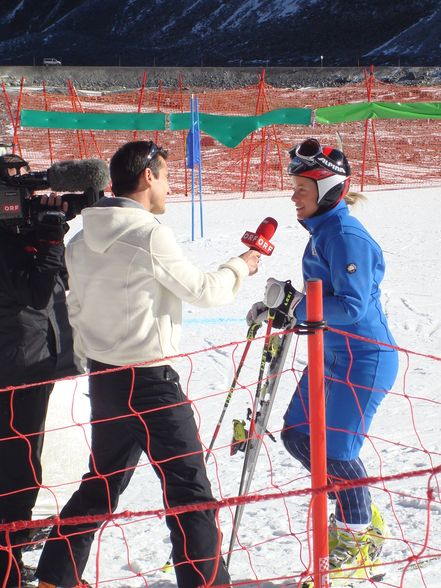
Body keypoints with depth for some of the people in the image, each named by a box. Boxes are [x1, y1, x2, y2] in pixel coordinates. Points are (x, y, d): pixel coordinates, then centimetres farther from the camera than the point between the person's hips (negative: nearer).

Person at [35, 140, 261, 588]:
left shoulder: (81, 241, 7)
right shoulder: (149, 235, -16)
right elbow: (201, 290, -7)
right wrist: (240, 267, 10)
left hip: (104, 378, 8)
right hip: (149, 380, -8)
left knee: (103, 482, 19)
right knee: (188, 486, 0)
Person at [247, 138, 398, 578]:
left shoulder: (347, 236, -20)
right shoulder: (322, 231, 10)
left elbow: (351, 306, -26)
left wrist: (292, 300, -24)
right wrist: (280, 307, 5)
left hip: (363, 358, -10)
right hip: (330, 355, 10)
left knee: (337, 449, -3)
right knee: (297, 435, 10)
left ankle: (361, 534, 20)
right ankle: (356, 510, 27)